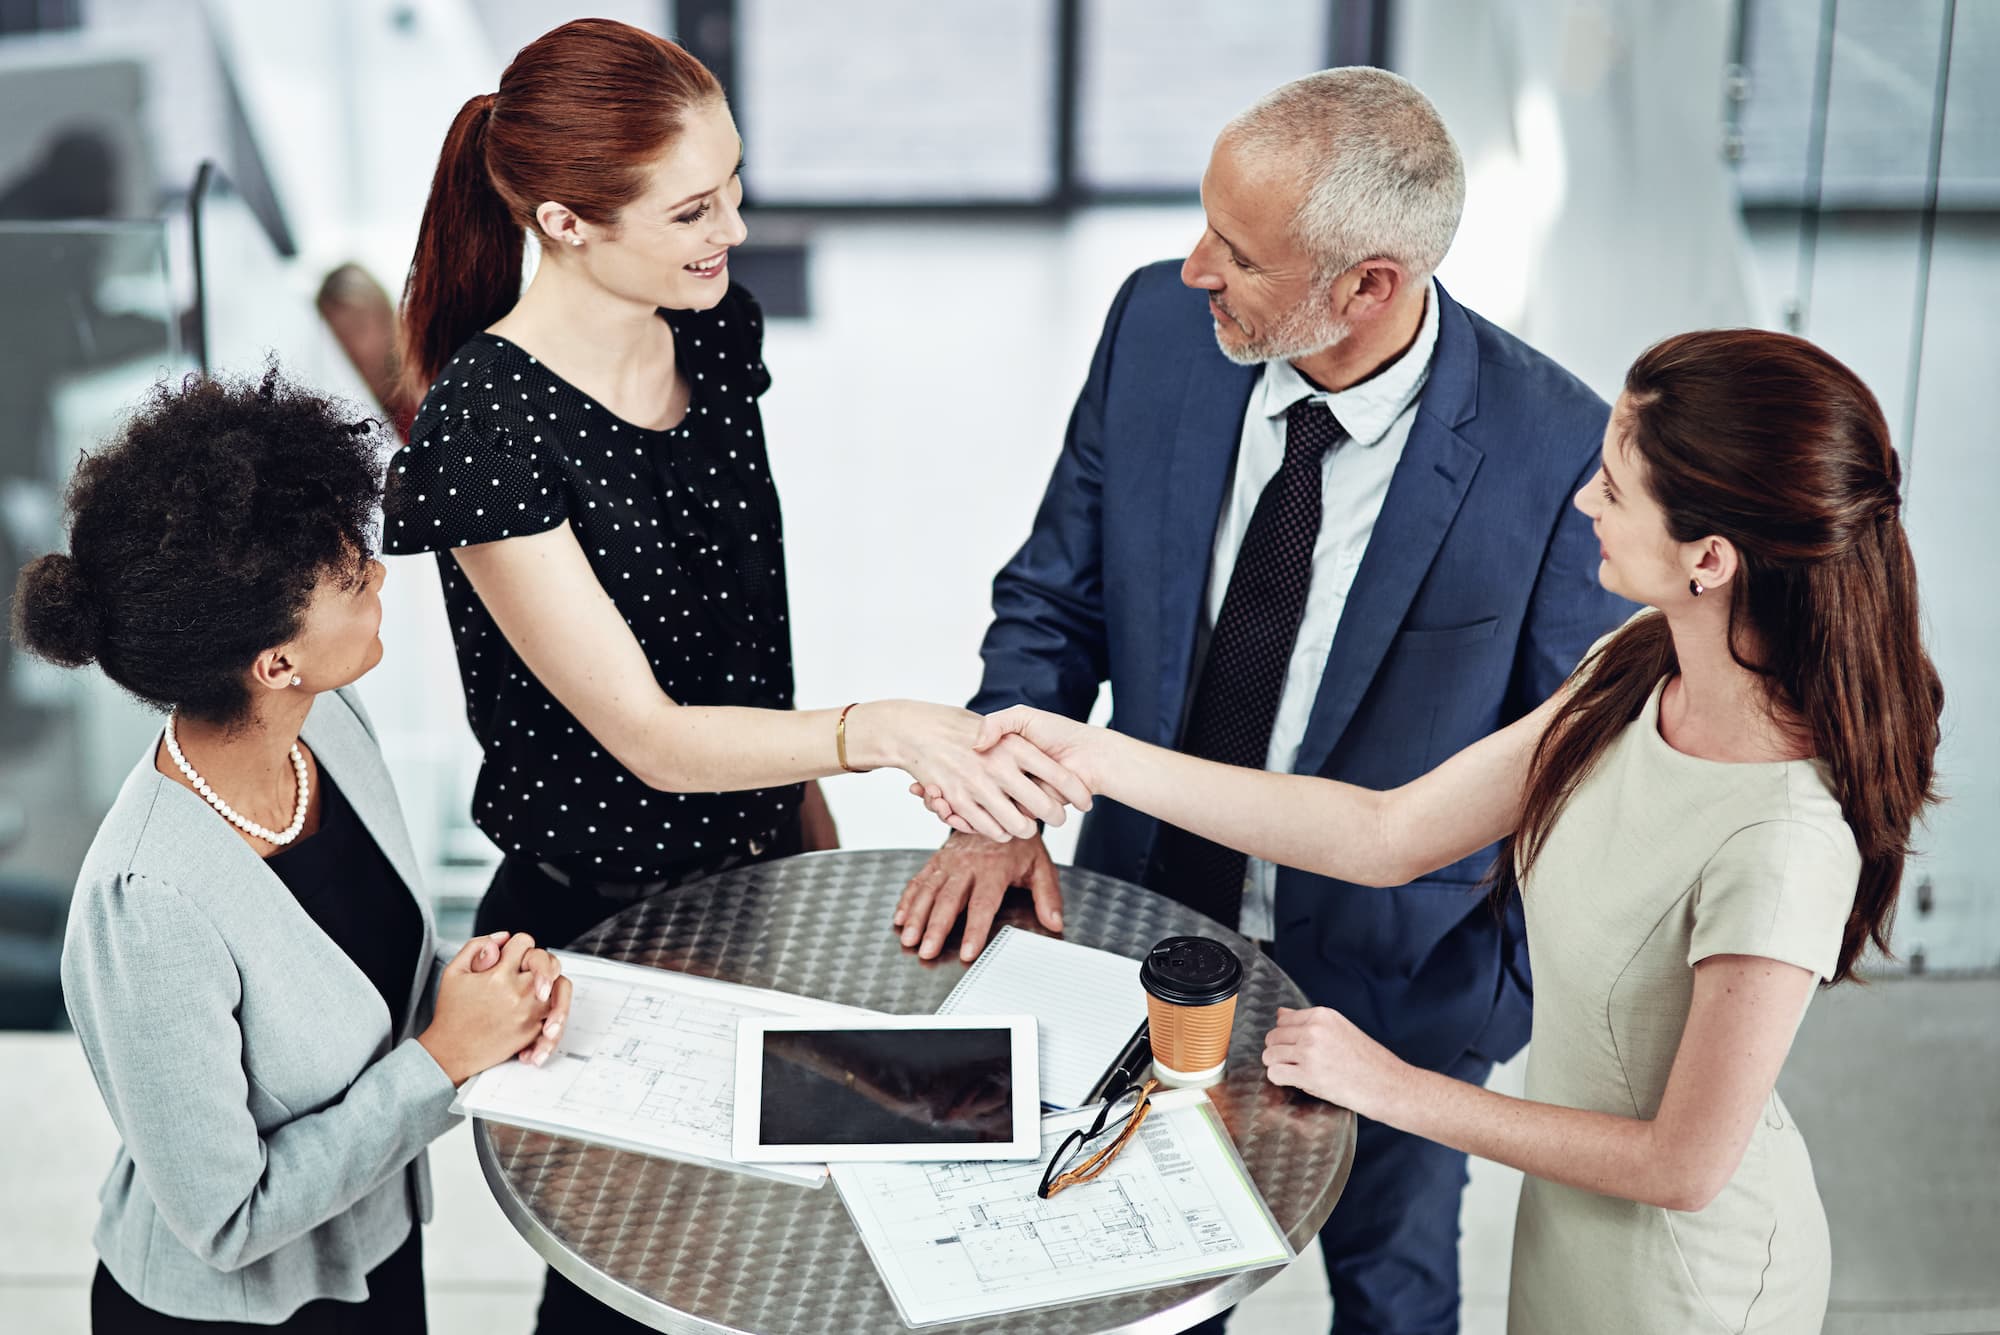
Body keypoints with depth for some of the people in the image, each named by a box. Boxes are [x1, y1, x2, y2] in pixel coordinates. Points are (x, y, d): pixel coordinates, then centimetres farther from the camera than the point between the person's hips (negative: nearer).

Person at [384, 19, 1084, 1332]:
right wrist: (883, 730, -41)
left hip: (751, 869, 7)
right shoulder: (486, 431, -27)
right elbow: (650, 736, -27)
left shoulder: (715, 329, -4)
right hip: (595, 923, -6)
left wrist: (811, 807, 15)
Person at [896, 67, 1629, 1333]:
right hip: (1144, 909, 3)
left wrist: (1518, 996, -11)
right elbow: (1054, 599, -3)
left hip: (1389, 979, -3)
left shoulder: (1554, 452, -27)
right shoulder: (1159, 323, -15)